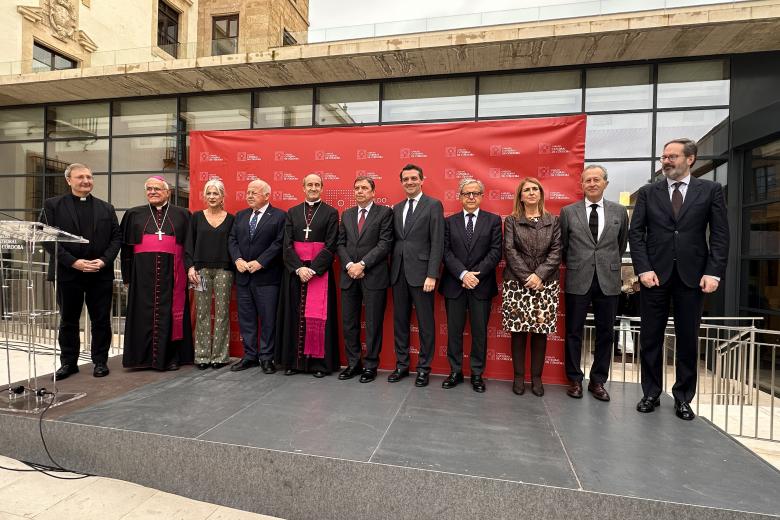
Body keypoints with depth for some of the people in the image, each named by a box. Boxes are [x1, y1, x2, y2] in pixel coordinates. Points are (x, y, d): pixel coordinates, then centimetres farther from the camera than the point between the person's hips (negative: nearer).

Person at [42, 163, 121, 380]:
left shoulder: (106, 208, 10)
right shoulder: (53, 205, 4)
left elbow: (116, 238, 6)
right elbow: (48, 238, -4)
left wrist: (104, 260, -9)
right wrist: (73, 262, -14)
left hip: (101, 273, 1)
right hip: (68, 273, -1)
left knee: (101, 320, 6)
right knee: (68, 320, 10)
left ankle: (100, 361, 17)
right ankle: (68, 362, 24)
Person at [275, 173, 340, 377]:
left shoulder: (331, 213, 2)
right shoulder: (292, 212, 11)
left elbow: (330, 246, -5)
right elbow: (287, 244, 3)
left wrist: (313, 269, -14)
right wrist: (299, 268, -11)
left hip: (320, 270, -3)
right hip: (294, 271, 3)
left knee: (318, 316, -1)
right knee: (294, 315, 5)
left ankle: (320, 362, 9)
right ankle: (294, 360, 15)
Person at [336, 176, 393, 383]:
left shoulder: (384, 212, 0)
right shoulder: (346, 215, 15)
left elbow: (385, 244, -9)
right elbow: (340, 244, 10)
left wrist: (362, 264, -14)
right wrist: (349, 265, -7)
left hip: (374, 276, -4)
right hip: (349, 276, 5)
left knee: (373, 324, 4)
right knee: (349, 323, 9)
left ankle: (370, 366, 17)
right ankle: (353, 363, 23)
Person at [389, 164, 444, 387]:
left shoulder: (433, 205, -2)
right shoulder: (397, 208, 15)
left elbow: (437, 243, -9)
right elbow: (394, 241, 13)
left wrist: (432, 275, -15)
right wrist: (392, 269, 5)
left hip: (420, 273, -5)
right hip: (398, 273, 5)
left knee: (425, 323, 5)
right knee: (400, 321, 12)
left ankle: (424, 368, 19)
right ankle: (402, 364, 26)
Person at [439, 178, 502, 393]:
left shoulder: (493, 220, 5)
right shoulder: (450, 221, 7)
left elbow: (496, 252, -4)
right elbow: (446, 252, -1)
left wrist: (476, 274, -14)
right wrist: (463, 274, -14)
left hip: (482, 285, -1)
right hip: (454, 284, 1)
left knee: (480, 331, 7)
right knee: (454, 331, 7)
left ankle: (477, 374, 21)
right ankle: (455, 372, 22)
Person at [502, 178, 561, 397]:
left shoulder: (553, 221, 9)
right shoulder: (511, 221, 5)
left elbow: (556, 251, 0)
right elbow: (509, 251, -4)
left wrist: (539, 275, -13)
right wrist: (526, 277, -13)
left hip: (545, 284, 1)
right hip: (517, 284, -1)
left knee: (541, 331, 4)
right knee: (518, 331, 2)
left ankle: (537, 377, 17)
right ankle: (519, 376, 14)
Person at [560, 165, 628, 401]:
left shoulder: (619, 211, 5)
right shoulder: (568, 211, 1)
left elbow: (622, 245, 15)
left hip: (608, 281, 2)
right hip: (578, 280, -1)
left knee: (605, 333, 9)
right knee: (574, 332, 5)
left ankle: (598, 381, 23)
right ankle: (575, 380, 20)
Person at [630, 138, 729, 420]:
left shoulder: (710, 190, 5)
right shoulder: (648, 192, 6)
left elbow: (720, 235, 2)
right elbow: (636, 232, 1)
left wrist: (713, 272, -8)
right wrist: (643, 269, -9)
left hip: (692, 275, 0)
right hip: (655, 273, 0)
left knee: (688, 339, 8)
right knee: (650, 337, 6)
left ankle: (683, 397, 23)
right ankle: (651, 393, 19)